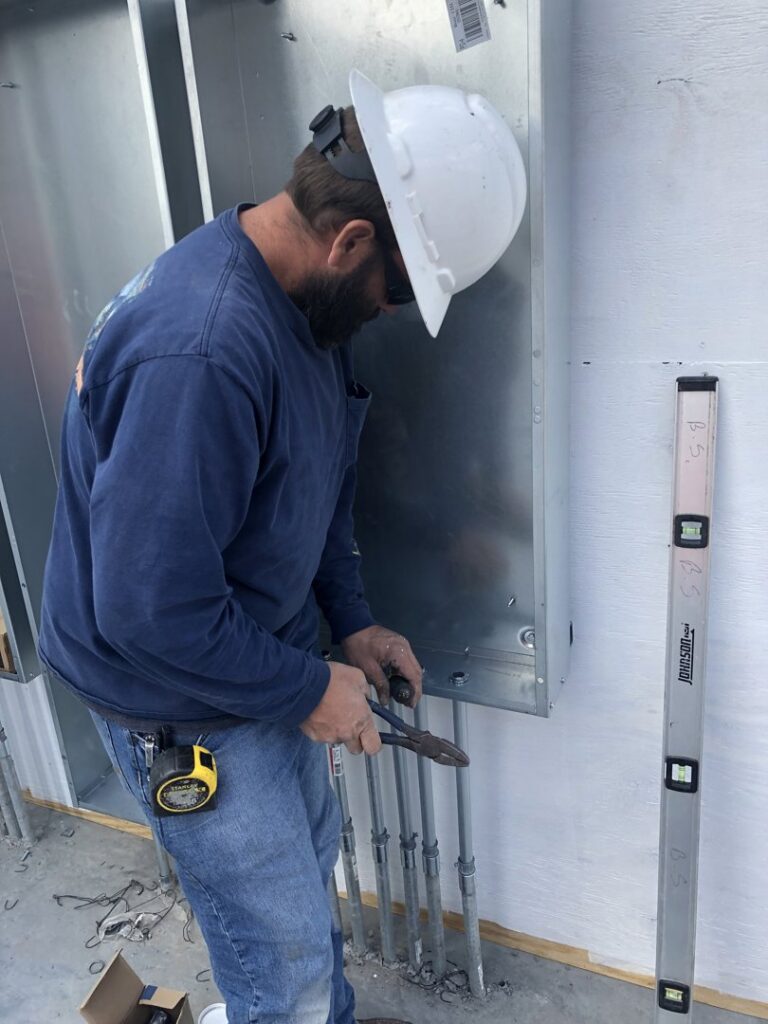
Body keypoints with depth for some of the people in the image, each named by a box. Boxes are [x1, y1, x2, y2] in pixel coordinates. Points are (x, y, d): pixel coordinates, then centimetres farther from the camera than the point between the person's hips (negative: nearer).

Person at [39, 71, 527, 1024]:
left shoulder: (300, 302, -3)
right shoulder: (201, 352, -35)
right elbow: (149, 609, -32)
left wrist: (352, 622, 3)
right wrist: (305, 691, -19)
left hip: (264, 664, 9)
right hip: (184, 709, -9)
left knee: (308, 860, 29)